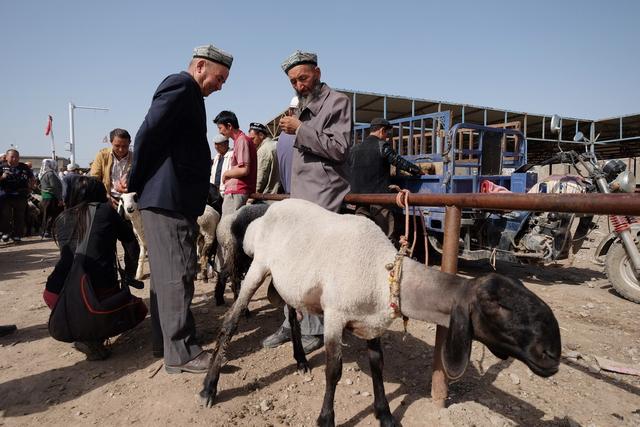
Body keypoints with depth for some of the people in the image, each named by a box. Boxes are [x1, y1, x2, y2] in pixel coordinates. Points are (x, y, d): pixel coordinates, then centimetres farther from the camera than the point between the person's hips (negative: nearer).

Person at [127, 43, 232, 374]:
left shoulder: (186, 93, 22)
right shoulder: (181, 86, -8)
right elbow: (148, 134, -17)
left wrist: (137, 183, 17)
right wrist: (135, 183, -7)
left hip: (172, 199, 10)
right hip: (169, 199, -10)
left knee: (167, 274, 13)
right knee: (178, 275, -6)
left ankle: (164, 342, 24)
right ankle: (180, 352, 2)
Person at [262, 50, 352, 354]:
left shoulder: (337, 102, -1)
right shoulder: (303, 107, 22)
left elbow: (339, 147, -12)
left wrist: (300, 130, -14)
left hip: (324, 197, -8)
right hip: (300, 197, 8)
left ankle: (314, 330, 6)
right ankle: (291, 323, 20)